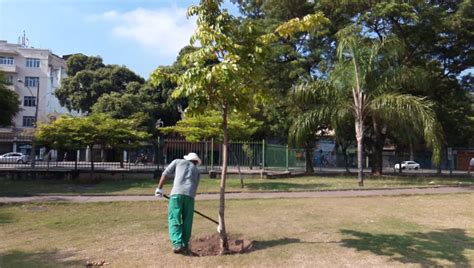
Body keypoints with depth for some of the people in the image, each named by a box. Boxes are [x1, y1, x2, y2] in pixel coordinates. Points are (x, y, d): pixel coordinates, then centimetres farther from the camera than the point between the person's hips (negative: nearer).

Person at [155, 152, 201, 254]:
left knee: (174, 220, 1)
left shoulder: (178, 161, 25)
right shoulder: (197, 171, 29)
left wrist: (159, 188, 20)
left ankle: (177, 244, -10)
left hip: (177, 193, -2)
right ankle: (184, 245, 16)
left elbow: (165, 174, 16)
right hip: (190, 195, 2)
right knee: (187, 221, 13)